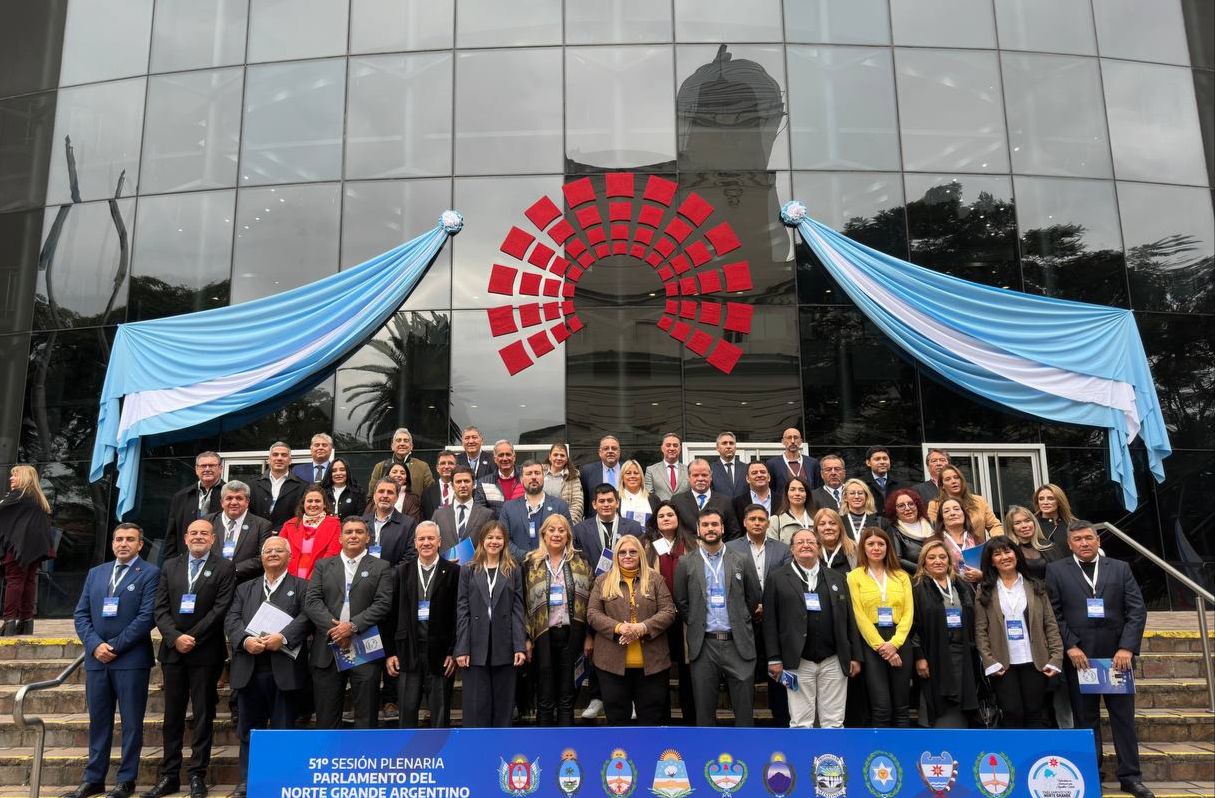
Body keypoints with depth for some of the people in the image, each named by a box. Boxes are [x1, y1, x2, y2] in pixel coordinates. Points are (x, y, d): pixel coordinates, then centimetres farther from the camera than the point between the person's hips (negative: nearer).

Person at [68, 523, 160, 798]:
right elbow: (81, 614, 10)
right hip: (96, 658, 5)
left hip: (131, 659, -5)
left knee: (131, 722, 2)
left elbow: (148, 616, -10)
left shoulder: (150, 573, -1)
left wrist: (115, 646, -12)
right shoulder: (95, 573, 15)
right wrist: (95, 645, -6)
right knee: (98, 721, 11)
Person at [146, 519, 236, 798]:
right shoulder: (170, 566, 11)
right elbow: (161, 608, 4)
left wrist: (192, 638, -14)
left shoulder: (224, 568, -1)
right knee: (172, 715, 9)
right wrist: (175, 638, -11)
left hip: (206, 652, -4)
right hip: (173, 650, 4)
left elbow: (221, 609, -9)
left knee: (203, 715, 3)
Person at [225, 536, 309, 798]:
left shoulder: (302, 587, 7)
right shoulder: (244, 588, 19)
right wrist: (245, 640, -13)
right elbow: (231, 619, 6)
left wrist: (283, 637, -21)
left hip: (285, 670, -3)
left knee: (283, 729, 2)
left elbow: (305, 617, -7)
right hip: (249, 670, 4)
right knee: (249, 729, 10)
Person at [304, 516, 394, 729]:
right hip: (327, 650, 2)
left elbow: (383, 604, -4)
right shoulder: (323, 566, 13)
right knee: (326, 715, 7)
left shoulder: (381, 567, 7)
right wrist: (333, 628, -12)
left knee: (366, 716, 1)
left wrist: (353, 626, -15)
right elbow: (311, 601, 2)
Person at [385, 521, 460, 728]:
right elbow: (392, 613, 7)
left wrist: (454, 652, -7)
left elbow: (458, 615, -2)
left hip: (440, 652, -2)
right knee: (407, 710, 5)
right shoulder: (402, 571, 8)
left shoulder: (453, 571, 0)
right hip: (408, 651, 2)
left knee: (440, 714, 5)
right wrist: (389, 652, 2)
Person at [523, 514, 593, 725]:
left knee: (566, 699, 7)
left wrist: (589, 636, -1)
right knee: (545, 700, 5)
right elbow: (523, 602, 2)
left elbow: (590, 600, 6)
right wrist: (527, 638, -5)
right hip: (543, 635, -1)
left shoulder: (580, 562, 7)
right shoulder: (531, 563, 3)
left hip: (571, 634, 1)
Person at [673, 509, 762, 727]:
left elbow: (754, 597, 11)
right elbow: (681, 602, 9)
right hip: (703, 645, 0)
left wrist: (740, 622, 10)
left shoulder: (742, 561, 5)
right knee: (704, 710, 6)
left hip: (738, 644, 0)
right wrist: (696, 625, 5)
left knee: (744, 708, 3)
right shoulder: (686, 564, 4)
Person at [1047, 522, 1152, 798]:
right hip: (1078, 656, -1)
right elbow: (1054, 614, -2)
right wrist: (1070, 646, -12)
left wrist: (1127, 648, -9)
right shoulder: (1056, 571, 2)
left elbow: (1137, 610, 1)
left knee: (1124, 717, 8)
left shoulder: (1120, 569, 7)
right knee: (1085, 720, 6)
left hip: (1117, 655, 2)